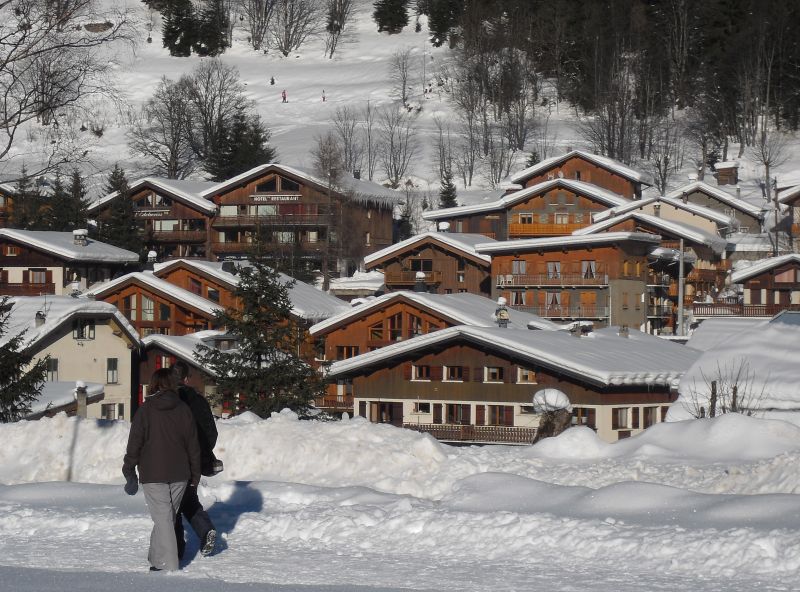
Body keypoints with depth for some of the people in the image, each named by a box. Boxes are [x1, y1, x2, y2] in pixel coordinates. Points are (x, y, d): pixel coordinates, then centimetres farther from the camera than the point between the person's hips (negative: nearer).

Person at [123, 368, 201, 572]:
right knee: (167, 517, 16)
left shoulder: (146, 410, -6)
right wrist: (195, 474, 14)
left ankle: (167, 564, -6)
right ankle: (156, 557, 25)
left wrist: (129, 470, 3)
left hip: (153, 474, -3)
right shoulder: (183, 409, 3)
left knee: (162, 518, -2)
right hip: (179, 474, 3)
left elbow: (135, 442, -6)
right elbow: (193, 444, 6)